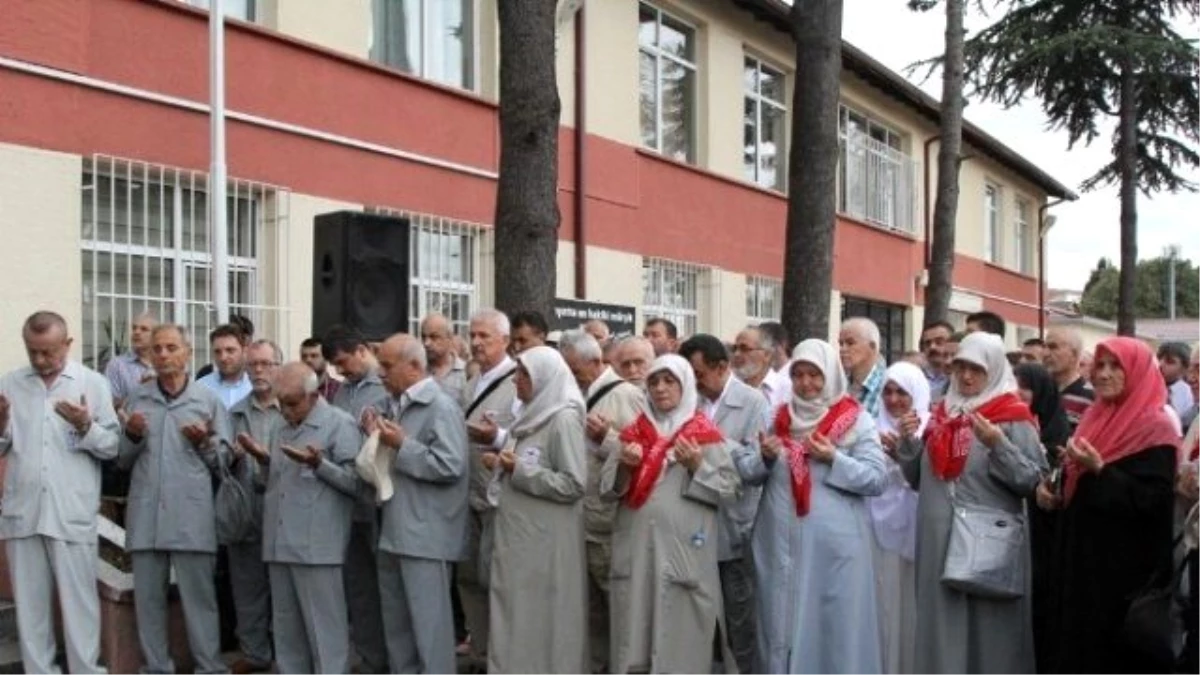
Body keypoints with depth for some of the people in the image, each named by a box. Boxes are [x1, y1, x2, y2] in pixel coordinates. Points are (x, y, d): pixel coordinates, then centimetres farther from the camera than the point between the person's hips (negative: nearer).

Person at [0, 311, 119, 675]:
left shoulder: (93, 383, 3)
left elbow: (112, 446, 1)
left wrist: (86, 427, -17)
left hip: (72, 513, -3)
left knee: (79, 603, -1)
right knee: (30, 604, 8)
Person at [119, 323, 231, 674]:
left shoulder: (209, 400, 5)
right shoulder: (136, 400, 10)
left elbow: (224, 460, 5)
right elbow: (122, 461, 13)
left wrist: (204, 443, -14)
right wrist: (132, 437, -6)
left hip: (192, 516, -2)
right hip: (146, 515, 3)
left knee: (199, 597, 2)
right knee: (148, 598, 9)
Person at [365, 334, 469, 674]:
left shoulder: (441, 407, -12)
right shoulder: (392, 404, 13)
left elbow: (450, 466, -21)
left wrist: (402, 445, -19)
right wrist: (376, 438, 4)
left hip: (426, 534, -8)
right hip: (394, 531, 8)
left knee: (428, 624, -3)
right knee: (396, 623, 16)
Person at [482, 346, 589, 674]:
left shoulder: (564, 418, -14)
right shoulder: (532, 414, 11)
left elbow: (573, 485, -19)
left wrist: (520, 469, -17)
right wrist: (503, 465, 7)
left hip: (546, 540, -8)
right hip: (519, 534, 8)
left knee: (543, 619, 3)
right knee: (517, 618, 14)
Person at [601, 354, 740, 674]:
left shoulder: (705, 434, 2)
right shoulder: (634, 432, 12)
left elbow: (728, 489, -1)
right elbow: (607, 488, 9)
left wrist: (697, 465, -15)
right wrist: (624, 465, -9)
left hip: (684, 550, -3)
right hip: (635, 548, 3)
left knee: (681, 640, 0)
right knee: (633, 635, 7)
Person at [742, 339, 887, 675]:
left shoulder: (856, 420, -1)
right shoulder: (778, 418, 10)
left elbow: (877, 479, -7)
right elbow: (746, 472, 9)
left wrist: (833, 459, -18)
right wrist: (766, 457, -11)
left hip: (836, 545, -3)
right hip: (782, 545, 3)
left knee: (836, 627, 3)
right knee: (783, 626, 9)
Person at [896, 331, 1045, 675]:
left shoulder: (1013, 418, -2)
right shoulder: (941, 414, 13)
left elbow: (1034, 481, -9)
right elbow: (919, 479, 17)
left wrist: (998, 445, -20)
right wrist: (908, 442, 1)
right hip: (939, 541, 5)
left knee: (989, 631, 1)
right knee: (942, 630, 9)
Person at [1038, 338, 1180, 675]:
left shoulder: (1155, 428, -12)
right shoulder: (1095, 418, 13)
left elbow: (1153, 500, -20)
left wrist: (1099, 470, -26)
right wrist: (1055, 491, 2)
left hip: (1127, 565, -8)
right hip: (1084, 555, 8)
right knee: (1080, 643, 12)